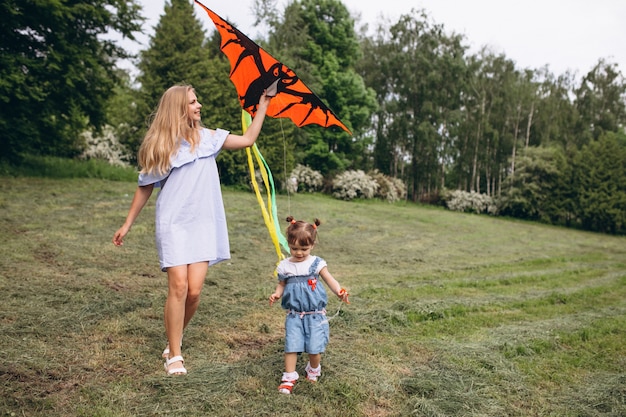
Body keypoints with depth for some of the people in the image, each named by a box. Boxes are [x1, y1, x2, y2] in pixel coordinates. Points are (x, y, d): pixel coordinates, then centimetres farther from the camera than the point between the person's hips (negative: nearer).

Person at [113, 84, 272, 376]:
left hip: (203, 223, 3)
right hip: (173, 223, -2)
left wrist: (262, 106, 9)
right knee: (178, 286, -12)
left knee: (194, 290, -5)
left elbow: (248, 139, 10)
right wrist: (127, 224, 9)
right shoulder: (160, 145, 1)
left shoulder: (208, 138, 9)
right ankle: (174, 355, 4)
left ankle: (173, 340, 21)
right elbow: (145, 187, 7)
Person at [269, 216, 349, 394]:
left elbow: (330, 280, -7)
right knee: (291, 345, -3)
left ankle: (314, 370, 30)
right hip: (294, 315, 2)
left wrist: (340, 292, -26)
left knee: (314, 347, 1)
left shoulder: (316, 263, -5)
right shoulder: (284, 266, 1)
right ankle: (289, 377, 10)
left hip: (315, 314, -1)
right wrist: (276, 294, -11)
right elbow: (282, 284, 11)